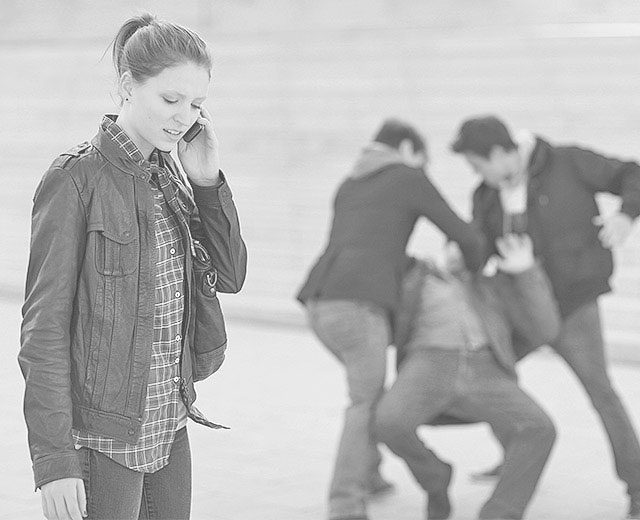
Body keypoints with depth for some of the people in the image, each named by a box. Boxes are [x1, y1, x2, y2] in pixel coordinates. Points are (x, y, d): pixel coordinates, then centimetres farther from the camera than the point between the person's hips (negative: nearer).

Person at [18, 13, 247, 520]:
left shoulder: (167, 175, 9)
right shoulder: (76, 178, -12)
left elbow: (231, 277, 10)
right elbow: (44, 325, -14)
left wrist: (206, 179, -3)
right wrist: (54, 461, -18)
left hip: (168, 426, 7)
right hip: (101, 435, -7)